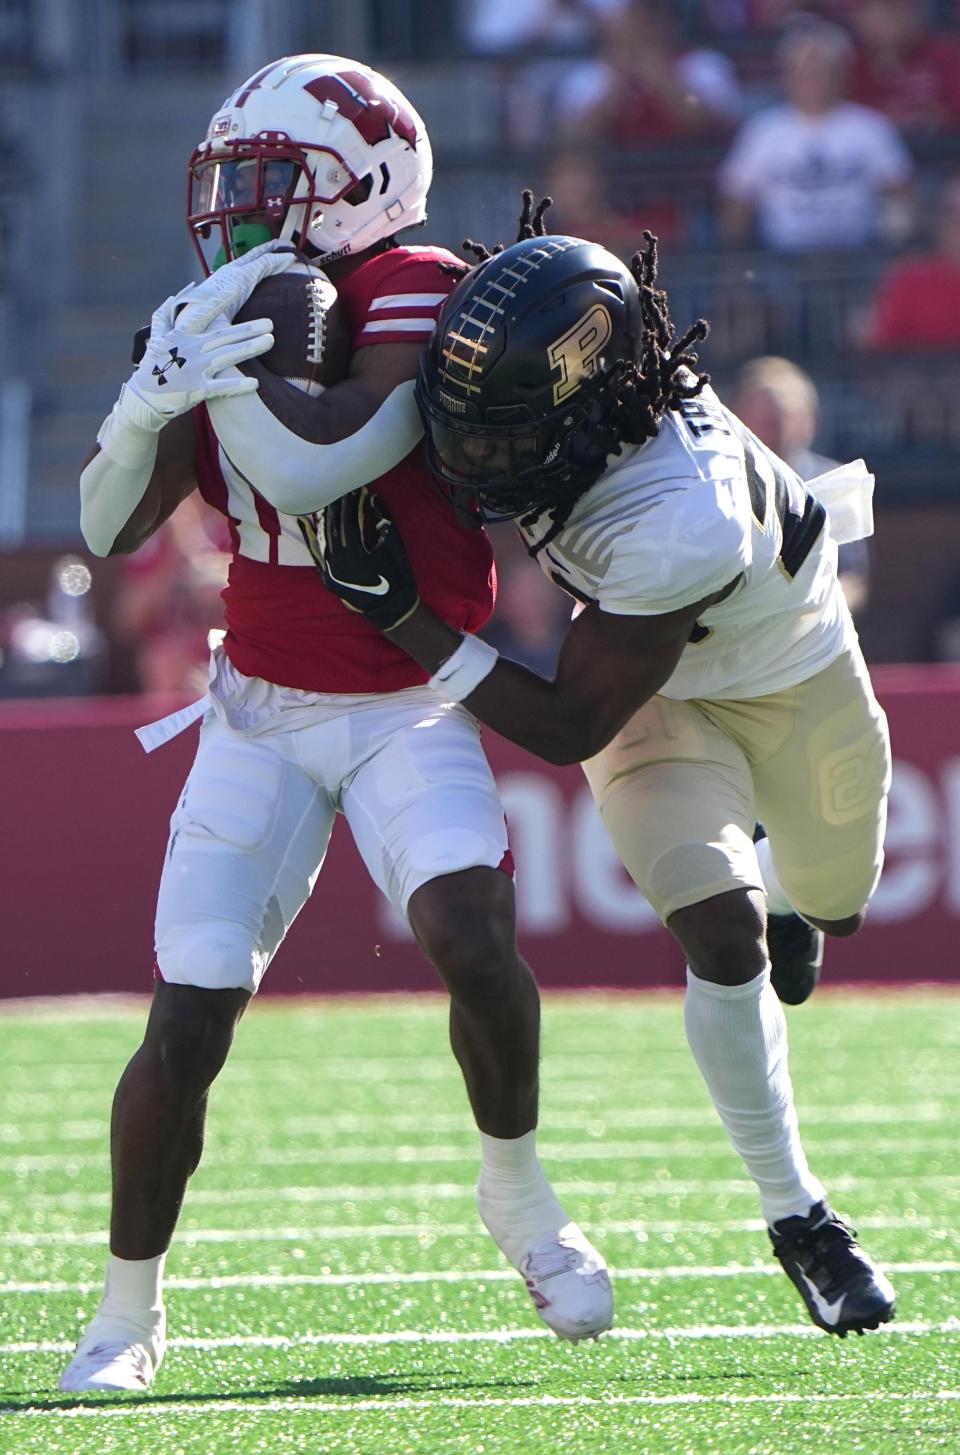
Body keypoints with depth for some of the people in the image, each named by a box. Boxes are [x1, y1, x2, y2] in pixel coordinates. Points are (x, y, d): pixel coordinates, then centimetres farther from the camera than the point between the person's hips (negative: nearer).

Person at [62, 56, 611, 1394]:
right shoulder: (226, 325, 2)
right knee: (188, 1023, -6)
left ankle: (517, 1191, 2)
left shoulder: (418, 301, -16)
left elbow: (316, 461, -30)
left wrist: (220, 365, -21)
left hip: (411, 708, -4)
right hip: (262, 712, 4)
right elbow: (108, 533, 2)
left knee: (470, 934, -27)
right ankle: (128, 1314, 9)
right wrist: (152, 402, -15)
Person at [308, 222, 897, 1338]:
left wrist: (405, 619, -39)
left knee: (832, 904, 23)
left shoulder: (678, 525, -47)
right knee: (719, 934, -15)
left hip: (793, 683, -3)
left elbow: (571, 727, -35)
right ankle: (795, 1216, -2)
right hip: (654, 698, 3)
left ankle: (786, 897, 61)